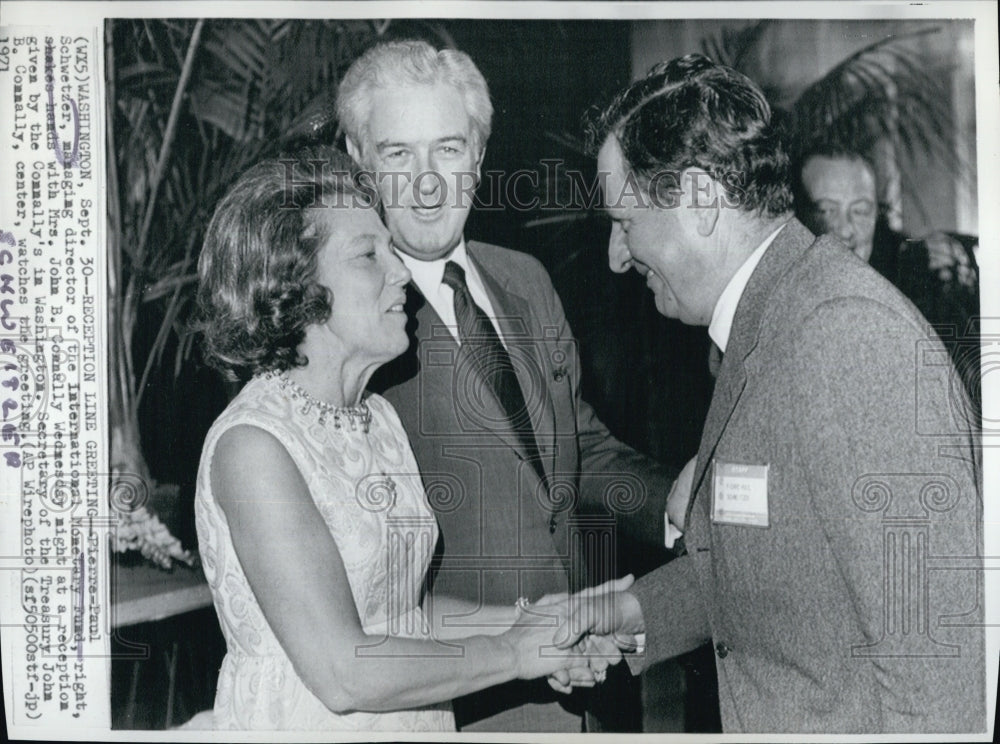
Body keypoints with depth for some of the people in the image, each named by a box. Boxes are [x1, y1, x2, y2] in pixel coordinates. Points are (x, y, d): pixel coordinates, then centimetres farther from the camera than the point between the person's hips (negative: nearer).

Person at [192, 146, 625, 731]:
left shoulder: (380, 419, 3)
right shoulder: (252, 445, -21)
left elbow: (398, 611, 6)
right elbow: (342, 673, -25)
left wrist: (521, 619, -6)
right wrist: (516, 653, -17)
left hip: (419, 723, 7)